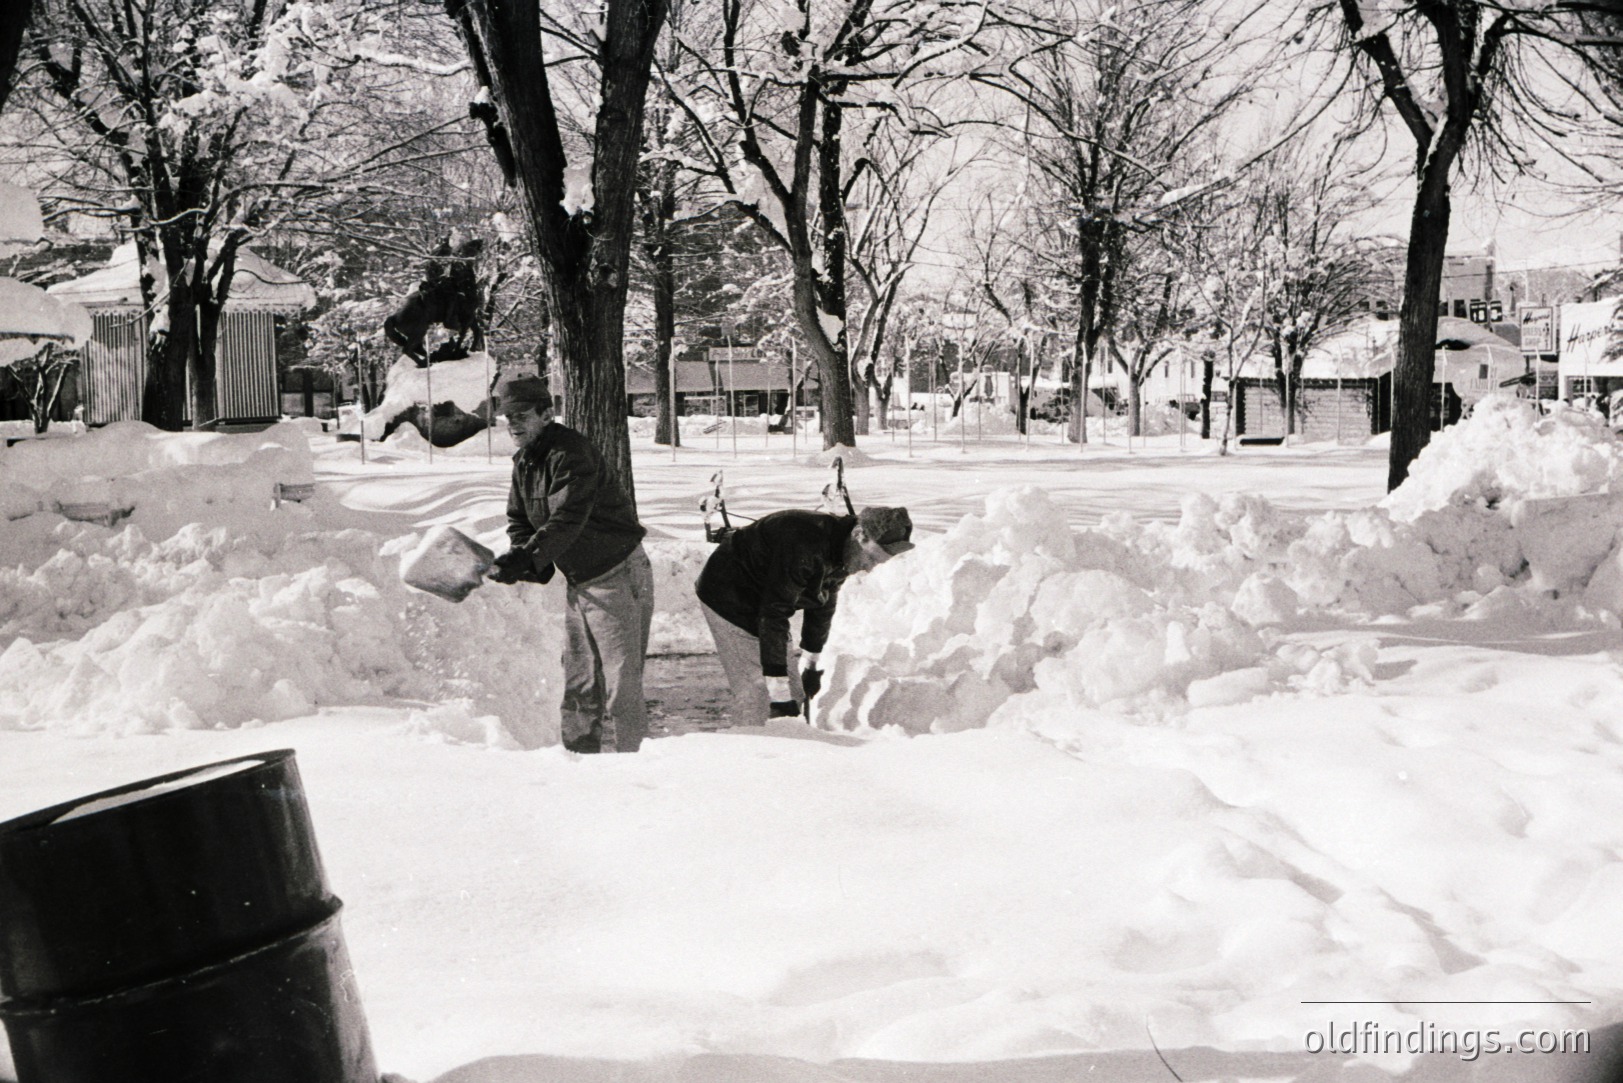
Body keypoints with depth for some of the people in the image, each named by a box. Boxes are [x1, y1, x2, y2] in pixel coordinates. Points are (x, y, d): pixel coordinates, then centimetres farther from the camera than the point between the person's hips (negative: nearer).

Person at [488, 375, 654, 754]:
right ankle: (581, 755, 22)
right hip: (579, 582, 9)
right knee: (578, 682, 14)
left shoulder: (570, 453, -21)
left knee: (620, 681, -8)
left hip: (618, 577, -9)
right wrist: (535, 565, -6)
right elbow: (519, 520, 12)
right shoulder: (523, 461, 8)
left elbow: (567, 519, -32)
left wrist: (527, 557, -43)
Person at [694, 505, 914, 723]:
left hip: (758, 604, 9)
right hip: (728, 598, -9)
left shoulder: (842, 551, -5)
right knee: (756, 693, -18)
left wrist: (811, 662, 20)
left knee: (792, 695, 5)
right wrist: (778, 690, -36)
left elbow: (823, 606, 12)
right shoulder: (805, 546, -35)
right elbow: (774, 614, -36)